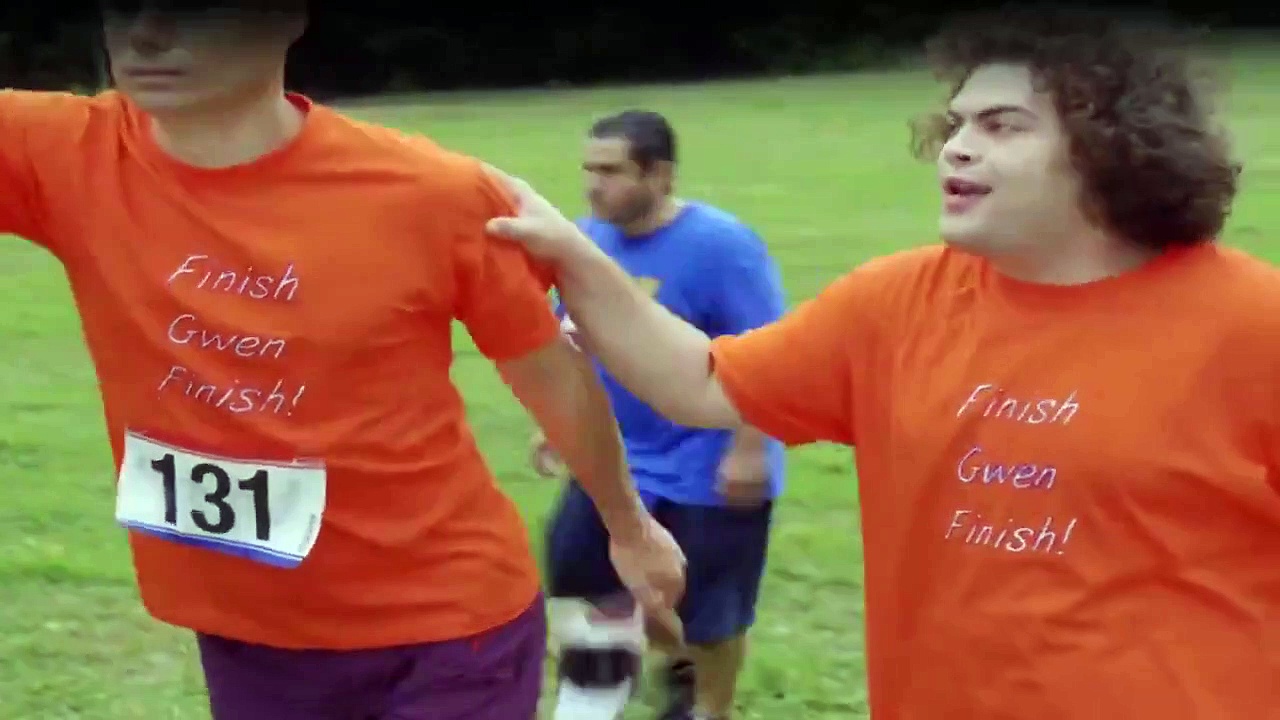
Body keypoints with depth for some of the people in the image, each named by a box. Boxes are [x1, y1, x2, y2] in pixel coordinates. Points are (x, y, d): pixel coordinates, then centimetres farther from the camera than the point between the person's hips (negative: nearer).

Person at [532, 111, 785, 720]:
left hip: (709, 469, -7)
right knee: (577, 572, 14)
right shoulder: (589, 239, -3)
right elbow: (572, 336, 12)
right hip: (617, 457, 7)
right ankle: (679, 662, 39)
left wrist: (748, 450, -24)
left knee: (711, 612, 8)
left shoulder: (719, 245, -23)